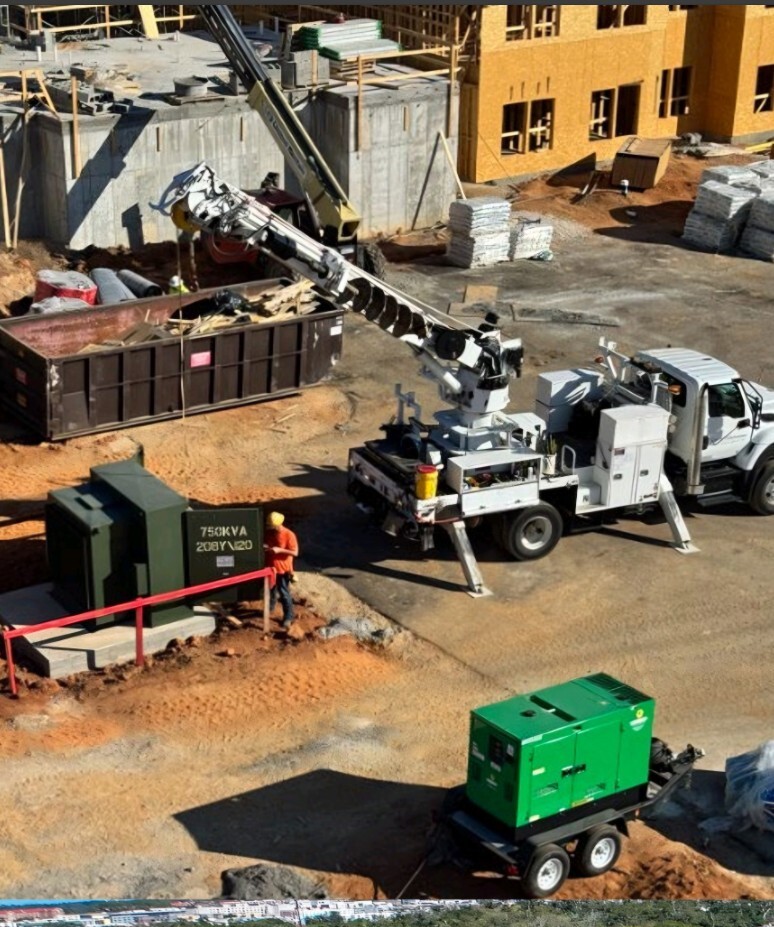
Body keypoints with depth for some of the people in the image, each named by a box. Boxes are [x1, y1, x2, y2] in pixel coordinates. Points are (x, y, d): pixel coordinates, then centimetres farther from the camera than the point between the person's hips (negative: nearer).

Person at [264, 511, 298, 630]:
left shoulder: (289, 535, -17)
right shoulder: (269, 533, 1)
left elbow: (295, 553, -18)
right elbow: (266, 544, 16)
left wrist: (279, 550, -27)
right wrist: (264, 547, -9)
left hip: (283, 570, -6)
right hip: (270, 568, 6)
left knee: (284, 594, -1)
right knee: (270, 590, 23)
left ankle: (288, 618, 7)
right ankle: (269, 609, 45)